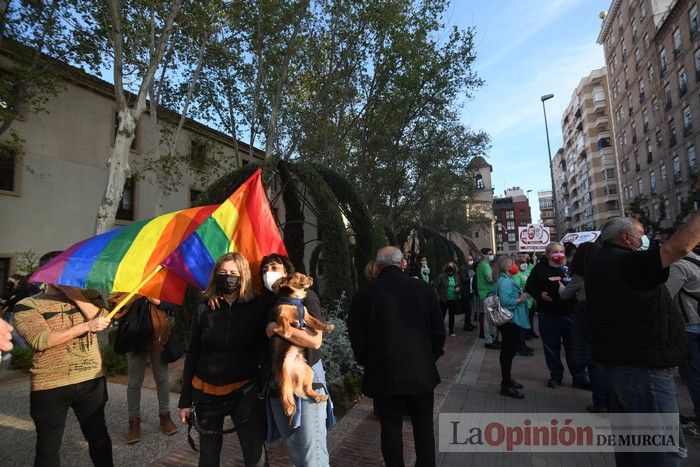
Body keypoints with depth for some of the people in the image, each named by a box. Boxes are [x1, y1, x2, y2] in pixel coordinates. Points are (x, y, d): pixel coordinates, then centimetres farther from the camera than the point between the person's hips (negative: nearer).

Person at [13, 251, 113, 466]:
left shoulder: (85, 297, 8)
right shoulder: (27, 306, -2)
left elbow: (103, 320, -10)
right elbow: (41, 340, -17)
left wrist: (74, 294, -13)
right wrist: (86, 326, -21)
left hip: (92, 380, 3)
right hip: (50, 386, -2)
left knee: (99, 436, 14)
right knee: (48, 446, 13)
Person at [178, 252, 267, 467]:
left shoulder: (256, 309, -6)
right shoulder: (204, 310, -1)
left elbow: (264, 351, 1)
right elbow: (192, 356, 3)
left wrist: (266, 391, -4)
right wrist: (185, 400, 4)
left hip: (245, 392, -2)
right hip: (206, 393, 2)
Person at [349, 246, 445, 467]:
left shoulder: (364, 293, -10)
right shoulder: (423, 288, -8)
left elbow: (356, 337, -5)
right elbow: (438, 330, -2)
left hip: (383, 374, -1)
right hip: (421, 372, 1)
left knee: (391, 430, 16)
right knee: (424, 428, 19)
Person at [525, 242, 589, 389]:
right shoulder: (540, 268, -2)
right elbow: (529, 286, 2)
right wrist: (540, 294, -15)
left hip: (569, 312, 1)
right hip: (548, 314, -1)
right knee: (552, 347, 11)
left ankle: (580, 378, 20)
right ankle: (555, 376, 26)